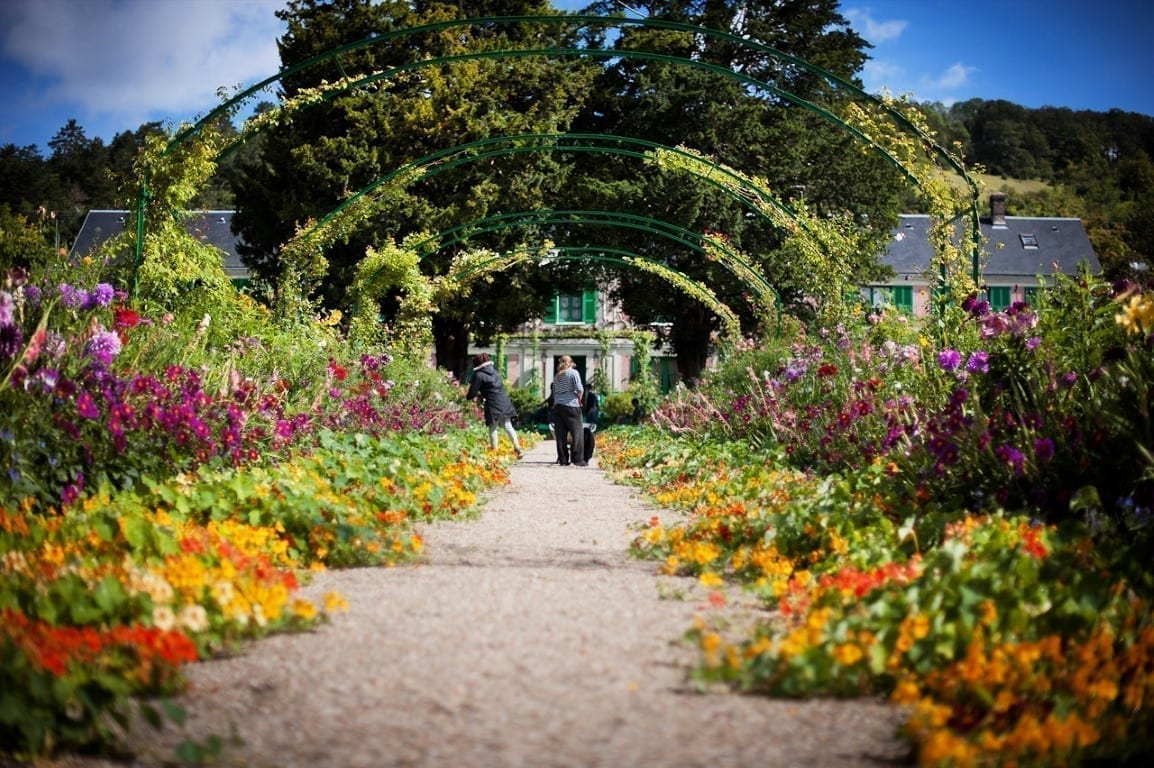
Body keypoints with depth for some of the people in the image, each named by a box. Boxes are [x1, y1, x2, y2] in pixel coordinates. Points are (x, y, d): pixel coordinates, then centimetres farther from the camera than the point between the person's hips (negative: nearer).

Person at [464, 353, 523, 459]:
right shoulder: (494, 371, 13)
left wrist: (468, 397, 16)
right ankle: (517, 448, 7)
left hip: (493, 405, -6)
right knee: (508, 426, 12)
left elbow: (472, 393, -7)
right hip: (505, 402, 6)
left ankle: (494, 451, 1)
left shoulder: (479, 375, -9)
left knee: (493, 429, 2)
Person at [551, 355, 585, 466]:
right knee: (577, 432, -2)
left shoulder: (556, 376, 17)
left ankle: (563, 460, 4)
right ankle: (578, 459, -7)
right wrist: (579, 400, 6)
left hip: (557, 406, 6)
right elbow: (579, 389, -9)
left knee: (561, 434, 5)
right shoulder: (573, 373, -1)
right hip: (571, 406, -6)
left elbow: (554, 393, 18)